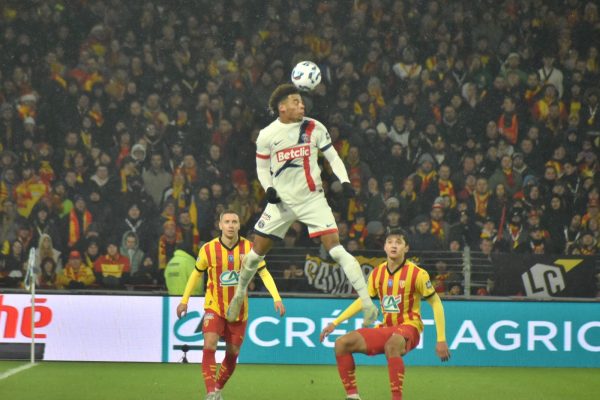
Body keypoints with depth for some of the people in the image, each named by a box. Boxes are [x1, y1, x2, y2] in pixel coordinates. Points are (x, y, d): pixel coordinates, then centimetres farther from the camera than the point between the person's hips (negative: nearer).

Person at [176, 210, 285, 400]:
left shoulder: (249, 248, -8)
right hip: (214, 306, -2)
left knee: (233, 352, 8)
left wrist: (277, 298, -15)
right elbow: (197, 273, 6)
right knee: (210, 345, -22)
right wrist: (184, 300, 8)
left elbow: (264, 273, -4)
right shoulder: (209, 249, -9)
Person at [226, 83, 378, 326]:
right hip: (281, 200, 1)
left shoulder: (314, 128, -3)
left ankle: (367, 303, -16)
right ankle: (239, 295, 31)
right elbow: (262, 167, 9)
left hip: (312, 197, -1)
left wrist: (344, 181, -11)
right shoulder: (267, 135, -3)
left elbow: (333, 158, 4)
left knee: (335, 248, -16)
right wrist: (268, 189, -9)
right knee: (257, 251, 4)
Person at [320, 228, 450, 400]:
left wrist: (441, 340, -10)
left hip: (408, 327, -6)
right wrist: (335, 323, 11)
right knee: (341, 344, -9)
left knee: (391, 345, -41)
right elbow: (362, 301, 17)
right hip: (385, 328, 6)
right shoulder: (377, 273, 4)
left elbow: (436, 303, -5)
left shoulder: (417, 274, -11)